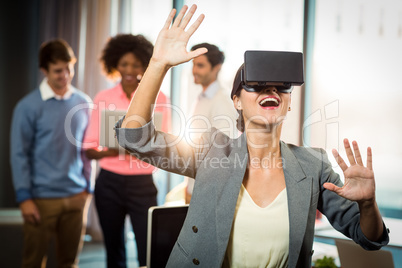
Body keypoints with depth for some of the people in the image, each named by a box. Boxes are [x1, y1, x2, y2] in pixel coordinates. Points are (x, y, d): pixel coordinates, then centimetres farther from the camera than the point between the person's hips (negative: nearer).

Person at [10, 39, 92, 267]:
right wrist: (24, 197, -8)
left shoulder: (83, 103, 5)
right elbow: (19, 154, -5)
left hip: (76, 196, 3)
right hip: (42, 198, -3)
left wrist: (87, 188, 8)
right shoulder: (29, 106, -6)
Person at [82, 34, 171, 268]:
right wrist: (108, 152, -18)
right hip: (109, 183, 2)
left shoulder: (158, 99, 1)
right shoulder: (103, 99, 4)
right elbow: (89, 149, 3)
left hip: (142, 184, -1)